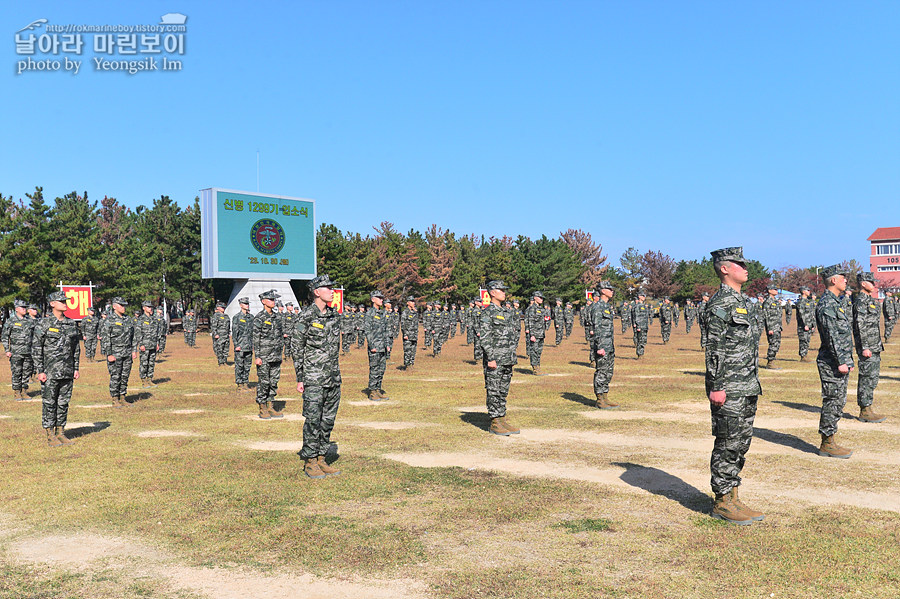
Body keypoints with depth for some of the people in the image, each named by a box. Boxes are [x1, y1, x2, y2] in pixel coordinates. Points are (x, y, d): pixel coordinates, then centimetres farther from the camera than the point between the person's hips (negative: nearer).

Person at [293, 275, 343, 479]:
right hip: (313, 378, -7)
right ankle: (310, 462, 8)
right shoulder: (305, 317, -9)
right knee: (313, 419, -3)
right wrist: (300, 378, -10)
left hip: (333, 378, 7)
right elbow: (296, 349, -8)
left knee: (328, 420, 10)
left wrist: (336, 373, 17)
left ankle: (321, 458, 20)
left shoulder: (334, 315, 11)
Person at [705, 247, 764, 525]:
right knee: (728, 445, -2)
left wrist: (754, 382, 21)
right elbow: (713, 349, -18)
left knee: (741, 443, 14)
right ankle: (722, 502, 7)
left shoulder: (743, 301, 16)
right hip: (729, 389, -10)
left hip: (748, 387, 10)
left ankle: (732, 497, 23)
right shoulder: (720, 304, -14)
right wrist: (716, 387, -20)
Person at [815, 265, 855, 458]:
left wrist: (848, 360, 21)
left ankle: (828, 442, 20)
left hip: (840, 362, 10)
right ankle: (827, 445, 2)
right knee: (832, 403, -5)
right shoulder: (827, 304, -15)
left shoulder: (836, 302, 17)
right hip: (832, 363, -10)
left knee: (837, 403, 13)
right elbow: (831, 336, -21)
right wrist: (840, 361, -22)